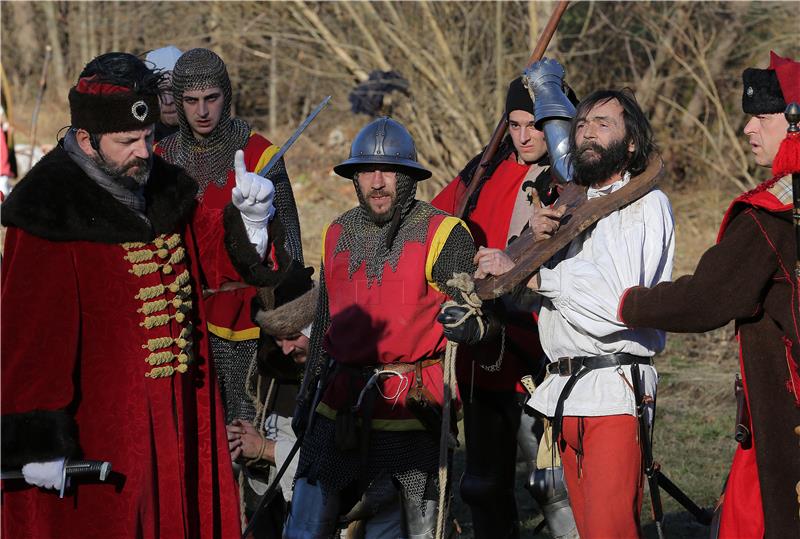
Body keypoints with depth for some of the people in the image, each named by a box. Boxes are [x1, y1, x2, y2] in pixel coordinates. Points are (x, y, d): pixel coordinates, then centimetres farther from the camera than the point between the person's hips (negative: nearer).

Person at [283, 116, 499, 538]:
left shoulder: (442, 234, -6)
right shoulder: (338, 235, 12)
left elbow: (487, 313, -12)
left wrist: (472, 324, -36)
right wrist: (306, 399, 26)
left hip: (409, 414, -5)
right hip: (338, 414, 5)